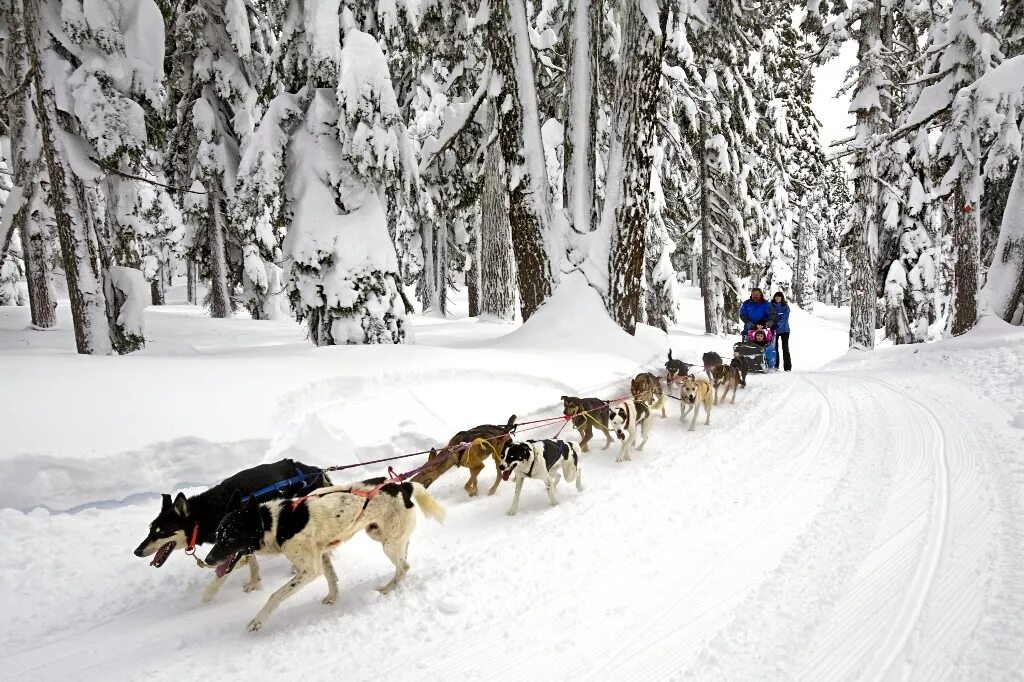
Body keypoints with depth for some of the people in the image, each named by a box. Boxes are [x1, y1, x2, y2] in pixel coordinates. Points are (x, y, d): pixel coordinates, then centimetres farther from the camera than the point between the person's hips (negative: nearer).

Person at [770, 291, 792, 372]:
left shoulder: (785, 307, -2)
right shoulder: (771, 306, 4)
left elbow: (784, 318, -13)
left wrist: (778, 324, -28)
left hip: (784, 329, -2)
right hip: (774, 330, 2)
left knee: (785, 348, -3)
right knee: (774, 348, 2)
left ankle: (787, 367, -1)